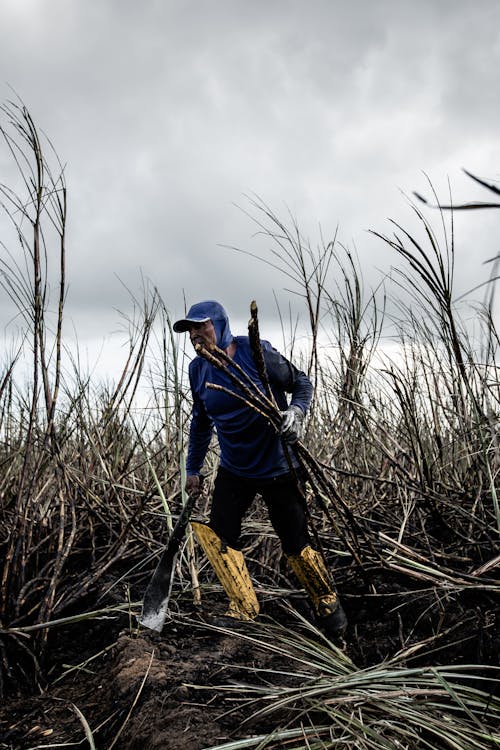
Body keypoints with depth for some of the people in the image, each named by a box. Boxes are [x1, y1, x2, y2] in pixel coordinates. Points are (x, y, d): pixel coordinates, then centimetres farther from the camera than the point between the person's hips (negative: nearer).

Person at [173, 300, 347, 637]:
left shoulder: (257, 352, -16)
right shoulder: (198, 369, 0)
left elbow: (301, 383, -5)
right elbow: (200, 422, 13)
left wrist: (296, 411, -26)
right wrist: (193, 469, 15)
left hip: (276, 468, -5)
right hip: (233, 471, 5)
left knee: (296, 544, 2)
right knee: (218, 536, -5)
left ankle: (329, 604, 27)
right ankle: (245, 609, 13)